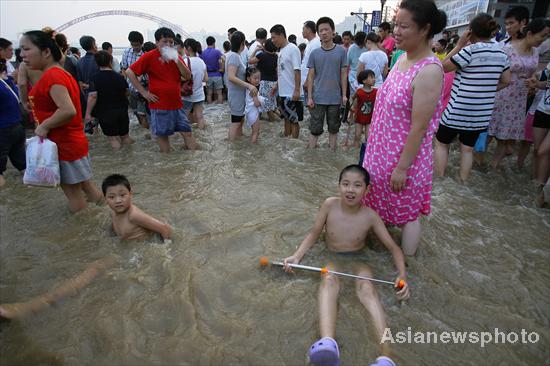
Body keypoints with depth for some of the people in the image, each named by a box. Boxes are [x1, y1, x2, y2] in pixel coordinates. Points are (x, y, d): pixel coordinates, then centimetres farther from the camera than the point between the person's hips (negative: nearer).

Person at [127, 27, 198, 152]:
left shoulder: (176, 56, 9)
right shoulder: (149, 56, -6)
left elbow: (187, 76, 0)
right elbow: (129, 72, -5)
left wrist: (177, 60, -13)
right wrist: (144, 92, -9)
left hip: (177, 104, 5)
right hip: (159, 105, -4)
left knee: (188, 132, 6)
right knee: (162, 135, 4)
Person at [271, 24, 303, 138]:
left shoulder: (293, 49, -13)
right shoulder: (281, 50, 12)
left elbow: (297, 70, -18)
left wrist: (297, 90, -23)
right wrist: (277, 86, 19)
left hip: (292, 93, -8)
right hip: (283, 92, 9)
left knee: (294, 120, 2)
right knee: (286, 118, 17)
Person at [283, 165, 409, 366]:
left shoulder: (370, 216, -12)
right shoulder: (329, 205, -12)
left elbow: (393, 247, -5)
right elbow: (314, 233, -1)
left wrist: (402, 275, -20)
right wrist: (297, 256, -14)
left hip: (356, 261, 0)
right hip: (331, 259, 0)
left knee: (367, 287, -33)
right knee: (329, 281, -35)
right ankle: (327, 343, -61)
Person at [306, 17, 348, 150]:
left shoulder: (341, 51, 0)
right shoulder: (314, 53, 1)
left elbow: (343, 74, 3)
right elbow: (310, 76, 2)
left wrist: (344, 94, -2)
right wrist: (309, 97, -4)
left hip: (335, 98, 0)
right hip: (318, 98, 0)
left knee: (333, 127, 11)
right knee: (315, 128, 5)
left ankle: (332, 151, 25)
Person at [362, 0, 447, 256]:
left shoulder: (429, 71, -23)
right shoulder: (402, 59, 3)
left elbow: (419, 127, -23)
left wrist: (402, 168, -19)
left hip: (405, 155, -8)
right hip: (383, 150, 8)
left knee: (407, 213, 10)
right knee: (379, 203, 23)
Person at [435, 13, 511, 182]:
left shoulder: (470, 50, -15)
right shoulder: (501, 53, 7)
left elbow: (444, 67, -6)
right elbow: (506, 81, 13)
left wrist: (459, 45, -3)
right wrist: (486, 91, 17)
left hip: (458, 110, -6)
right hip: (482, 113, 6)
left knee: (441, 143, 10)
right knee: (467, 148, 16)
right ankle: (463, 182, 24)